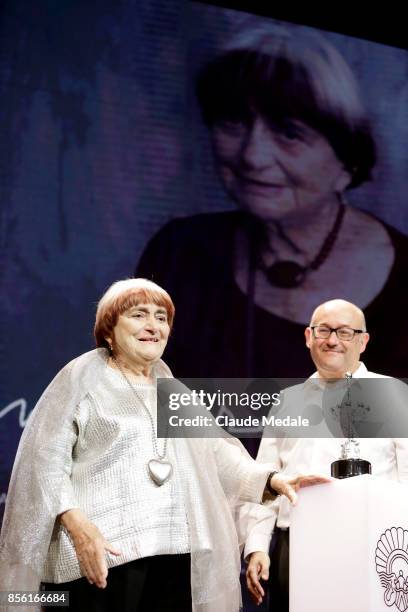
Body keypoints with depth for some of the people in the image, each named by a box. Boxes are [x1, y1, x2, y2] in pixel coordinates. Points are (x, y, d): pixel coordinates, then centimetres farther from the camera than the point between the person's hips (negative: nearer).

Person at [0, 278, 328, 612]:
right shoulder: (83, 377, 2)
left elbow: (214, 449, 16)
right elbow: (46, 456, -5)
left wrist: (272, 479, 2)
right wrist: (77, 524, -17)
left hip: (176, 553, 5)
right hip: (104, 554, -5)